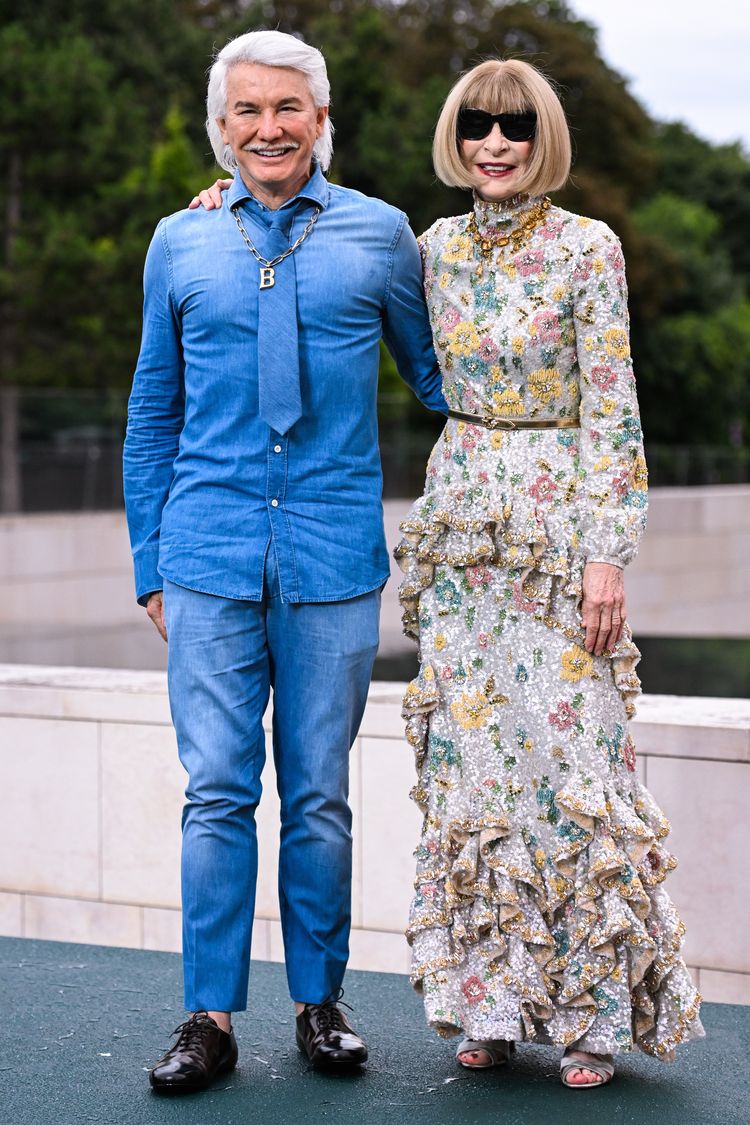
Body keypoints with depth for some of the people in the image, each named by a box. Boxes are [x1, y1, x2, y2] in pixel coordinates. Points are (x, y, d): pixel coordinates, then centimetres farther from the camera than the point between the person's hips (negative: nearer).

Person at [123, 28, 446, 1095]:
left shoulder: (380, 235, 6)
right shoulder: (180, 244, 10)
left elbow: (440, 380, 16)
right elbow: (153, 413, 15)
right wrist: (150, 562, 12)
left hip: (335, 556, 0)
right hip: (210, 555, 1)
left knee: (321, 795, 6)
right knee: (217, 792, 0)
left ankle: (321, 1004, 19)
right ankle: (211, 1017, 9)